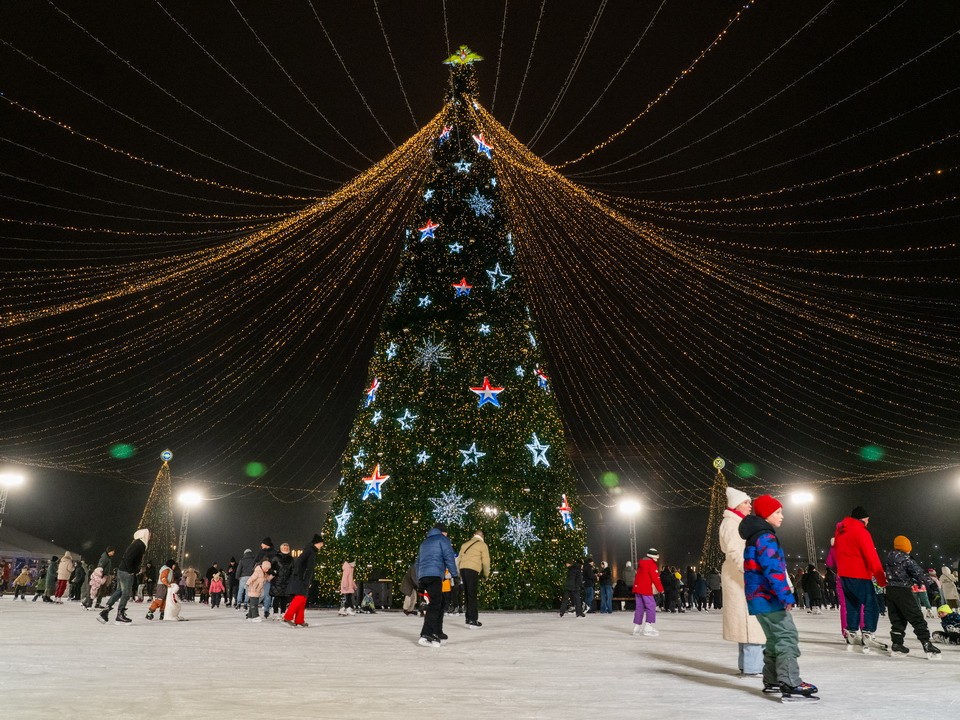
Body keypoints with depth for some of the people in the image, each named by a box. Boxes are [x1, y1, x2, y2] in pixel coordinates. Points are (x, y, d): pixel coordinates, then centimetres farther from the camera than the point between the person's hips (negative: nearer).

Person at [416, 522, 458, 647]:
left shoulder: (425, 542, 29)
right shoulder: (442, 539, 8)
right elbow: (449, 557, -5)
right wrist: (455, 575, -2)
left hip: (423, 576, 8)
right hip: (434, 575, -8)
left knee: (439, 603, 18)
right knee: (435, 604, -14)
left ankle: (437, 632, 19)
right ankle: (426, 635, -26)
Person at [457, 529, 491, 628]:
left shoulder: (465, 544, 25)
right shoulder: (482, 545, 7)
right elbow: (486, 561, 1)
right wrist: (486, 574, 15)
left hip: (463, 569, 5)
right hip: (472, 570, -5)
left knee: (467, 594, 13)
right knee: (472, 595, -5)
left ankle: (468, 617, 17)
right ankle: (472, 620, -9)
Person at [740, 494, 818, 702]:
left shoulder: (756, 537, 19)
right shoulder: (765, 537, -15)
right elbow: (773, 569, -24)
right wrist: (787, 596, -27)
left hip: (761, 598, 10)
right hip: (769, 598, -10)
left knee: (775, 639, 18)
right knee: (787, 637, -11)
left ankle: (772, 681, 25)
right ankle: (790, 686, -16)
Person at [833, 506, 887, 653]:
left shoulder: (840, 530, 13)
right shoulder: (861, 531, -14)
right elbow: (871, 556, -18)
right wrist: (881, 578, -16)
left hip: (844, 574, 9)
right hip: (859, 575, -8)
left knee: (852, 605, 14)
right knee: (871, 605, -5)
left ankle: (852, 635, 14)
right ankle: (868, 636, -12)